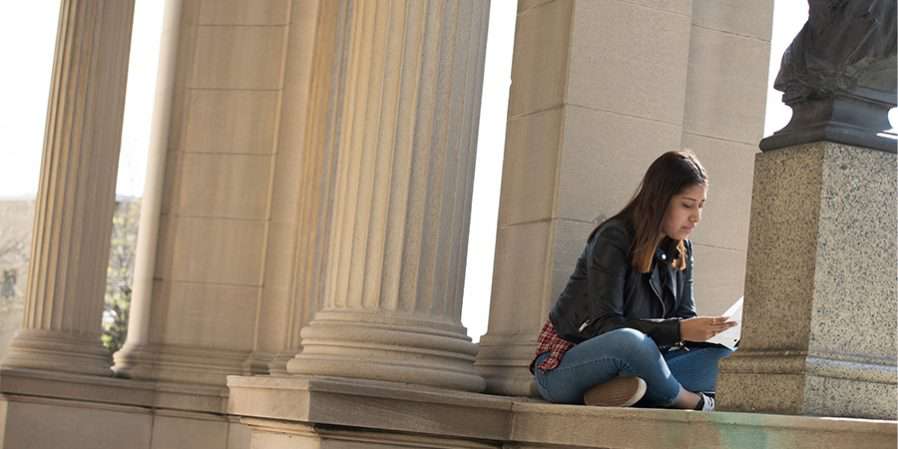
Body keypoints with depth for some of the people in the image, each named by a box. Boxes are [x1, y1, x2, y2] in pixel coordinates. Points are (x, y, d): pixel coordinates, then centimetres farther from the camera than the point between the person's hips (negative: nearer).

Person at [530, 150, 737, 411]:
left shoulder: (681, 250, 7)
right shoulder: (613, 239, -16)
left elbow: (685, 316, 5)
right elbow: (603, 325, -24)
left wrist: (714, 329, -18)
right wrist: (679, 330, -34)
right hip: (563, 367, -7)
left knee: (725, 356, -12)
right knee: (630, 340, -40)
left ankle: (621, 389, -30)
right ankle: (695, 402, -15)